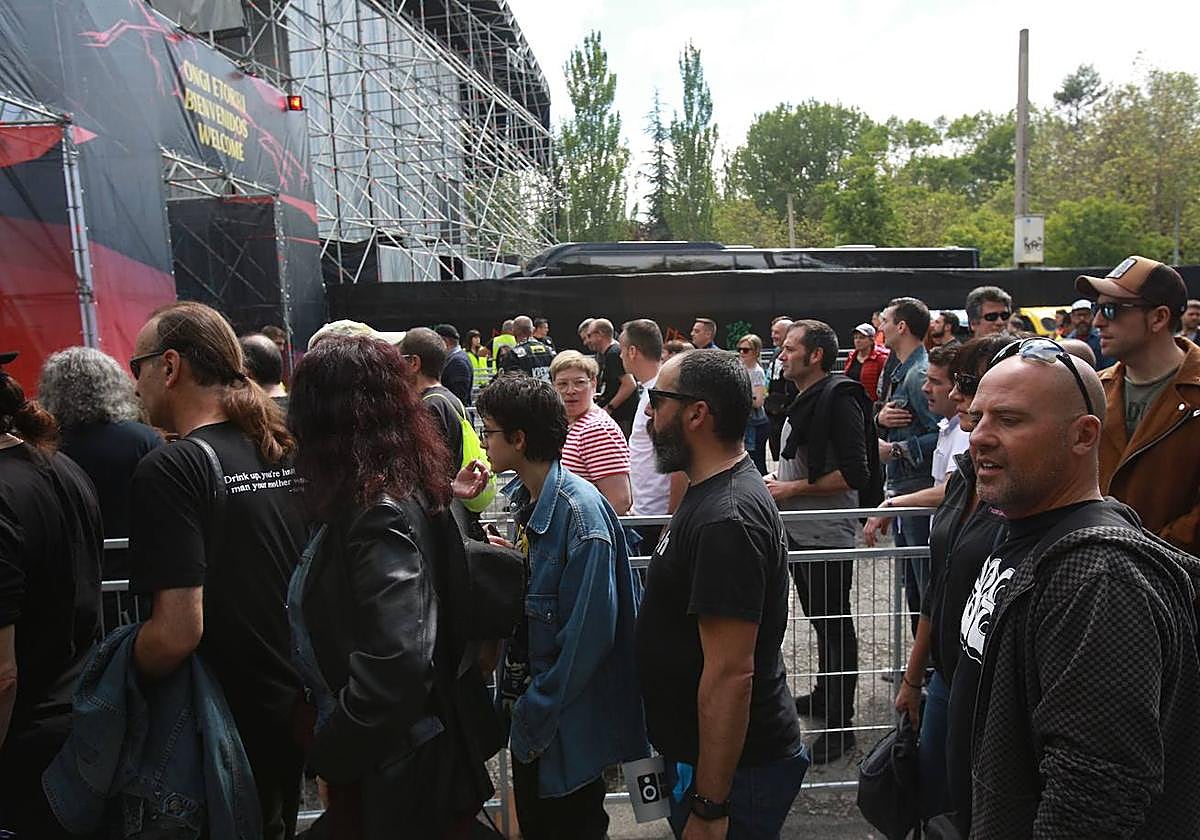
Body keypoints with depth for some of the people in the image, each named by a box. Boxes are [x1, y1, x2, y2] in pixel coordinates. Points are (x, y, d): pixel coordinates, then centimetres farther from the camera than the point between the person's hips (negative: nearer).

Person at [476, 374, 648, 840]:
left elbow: (587, 636, -25)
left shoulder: (581, 513, -26)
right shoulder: (521, 496, 1)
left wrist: (534, 715, -18)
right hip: (527, 707, 8)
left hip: (566, 726, -7)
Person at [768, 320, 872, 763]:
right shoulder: (803, 401, 12)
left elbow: (854, 474, -23)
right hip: (800, 531, 9)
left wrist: (792, 488, -18)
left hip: (827, 533, -9)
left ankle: (839, 723, 14)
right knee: (820, 620, 22)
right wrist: (779, 479, 9)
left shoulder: (839, 400, -17)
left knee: (834, 624, 2)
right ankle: (824, 695, 38)